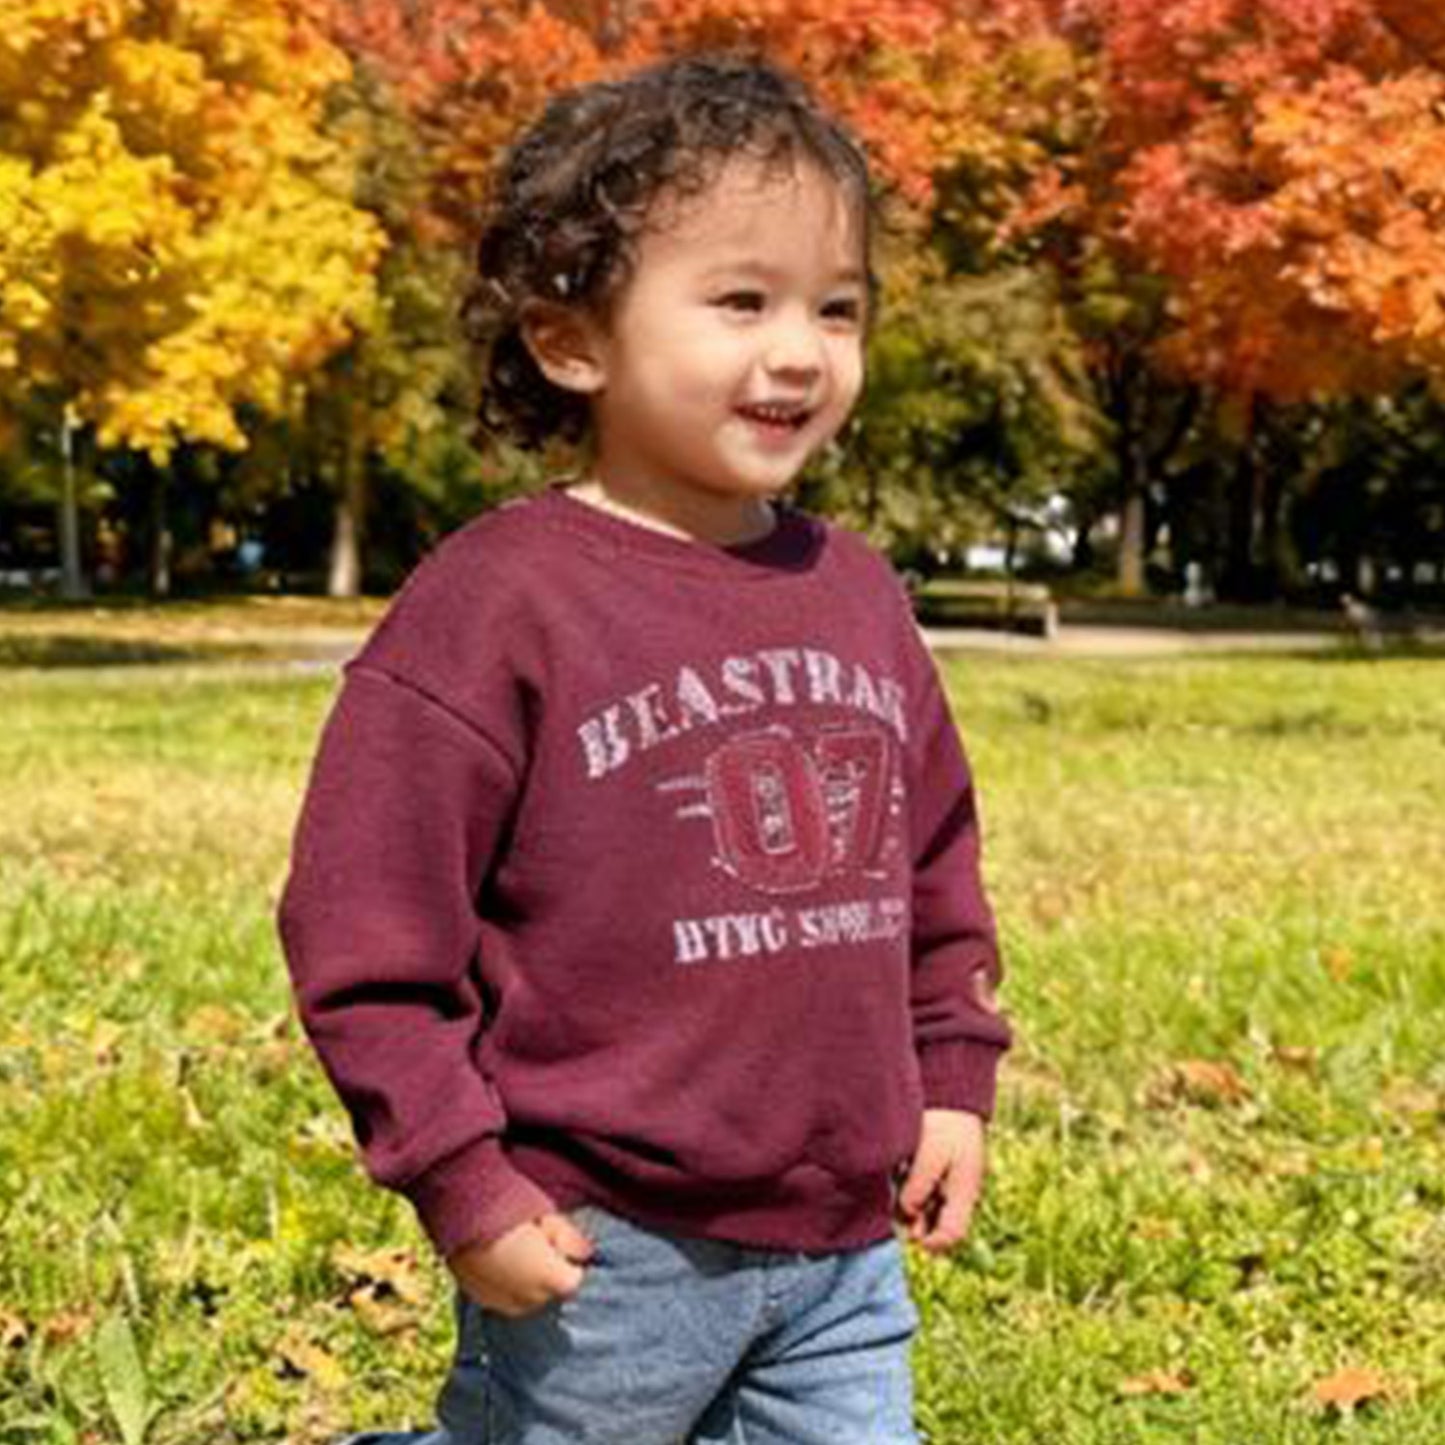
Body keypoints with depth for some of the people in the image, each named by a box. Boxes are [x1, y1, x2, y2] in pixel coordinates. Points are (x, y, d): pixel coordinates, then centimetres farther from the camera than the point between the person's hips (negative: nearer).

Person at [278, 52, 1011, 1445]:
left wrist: (952, 1081, 14)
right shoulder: (497, 600, -13)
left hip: (846, 1251, 6)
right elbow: (365, 918, -13)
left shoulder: (856, 593, 7)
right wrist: (464, 1181, -14)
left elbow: (934, 863, 20)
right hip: (606, 1257, -6)